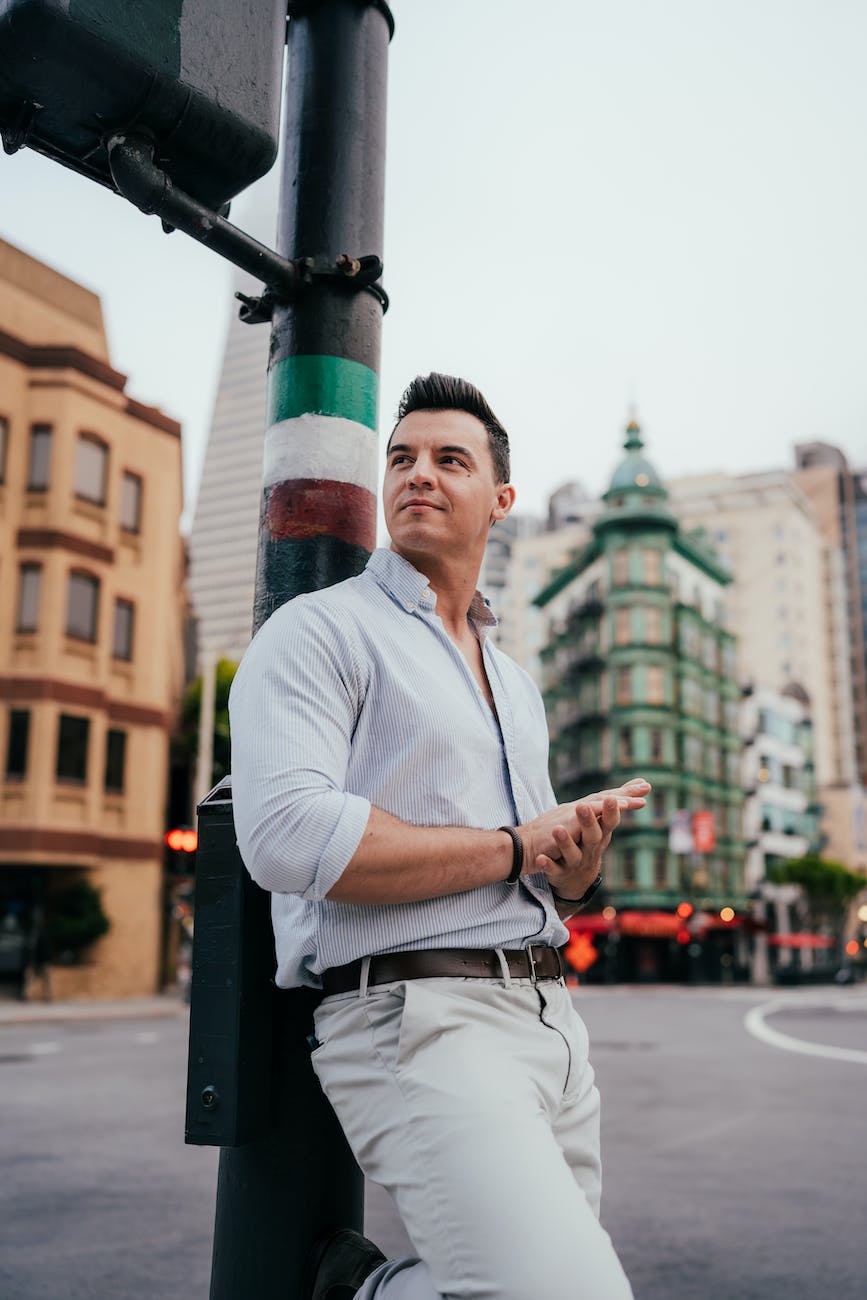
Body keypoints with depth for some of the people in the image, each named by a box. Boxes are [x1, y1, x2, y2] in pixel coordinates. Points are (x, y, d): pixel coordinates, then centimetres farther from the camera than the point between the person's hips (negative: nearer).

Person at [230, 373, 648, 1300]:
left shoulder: (514, 682, 20)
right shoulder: (318, 630, -3)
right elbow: (288, 836, -21)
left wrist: (581, 853, -2)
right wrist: (514, 847, -10)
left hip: (546, 1010, 8)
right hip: (419, 1017, -8)